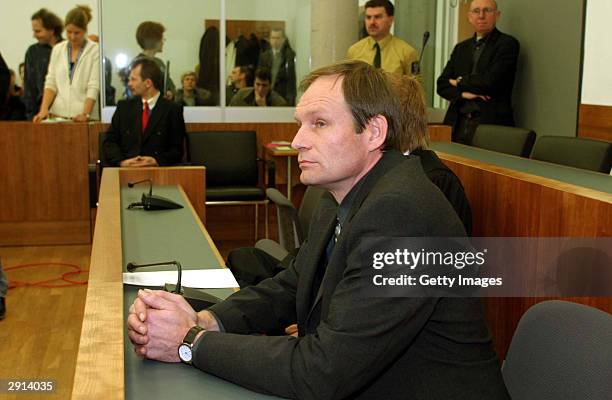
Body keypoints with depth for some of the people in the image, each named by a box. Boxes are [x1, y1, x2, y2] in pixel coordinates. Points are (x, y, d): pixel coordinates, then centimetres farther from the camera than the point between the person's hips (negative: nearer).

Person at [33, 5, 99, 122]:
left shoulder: (95, 50, -1)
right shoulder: (57, 49, 12)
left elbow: (94, 87, -8)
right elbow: (50, 83, 9)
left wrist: (85, 114, -20)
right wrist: (44, 109, -6)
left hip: (80, 117, -3)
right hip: (57, 114, 3)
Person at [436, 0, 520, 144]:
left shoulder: (508, 43, -1)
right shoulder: (461, 48, 18)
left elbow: (491, 82, -13)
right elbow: (442, 84, 11)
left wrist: (460, 82, 2)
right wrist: (463, 93, -8)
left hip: (491, 124, -5)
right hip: (458, 124, 5)